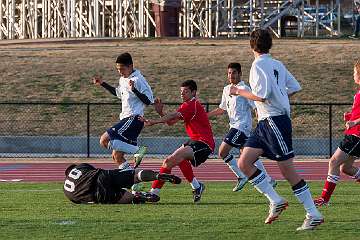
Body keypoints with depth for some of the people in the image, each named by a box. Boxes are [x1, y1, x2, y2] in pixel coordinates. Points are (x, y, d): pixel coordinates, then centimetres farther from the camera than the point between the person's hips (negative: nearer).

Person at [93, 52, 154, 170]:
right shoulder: (122, 80, 17)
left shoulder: (138, 80, -11)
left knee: (104, 140, -21)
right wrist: (102, 84, 34)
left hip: (134, 119, -9)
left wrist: (134, 90, -26)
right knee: (116, 156, 6)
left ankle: (137, 150, -18)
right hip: (126, 119, 9)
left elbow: (148, 101, -16)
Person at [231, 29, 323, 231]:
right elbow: (295, 87, 15)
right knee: (244, 163, 4)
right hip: (265, 123, 9)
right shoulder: (277, 65, 12)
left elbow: (261, 95, -20)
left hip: (275, 121, -9)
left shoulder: (259, 65, -13)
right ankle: (276, 201, 3)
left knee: (288, 170, -6)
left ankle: (314, 214, -2)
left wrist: (240, 92, -5)